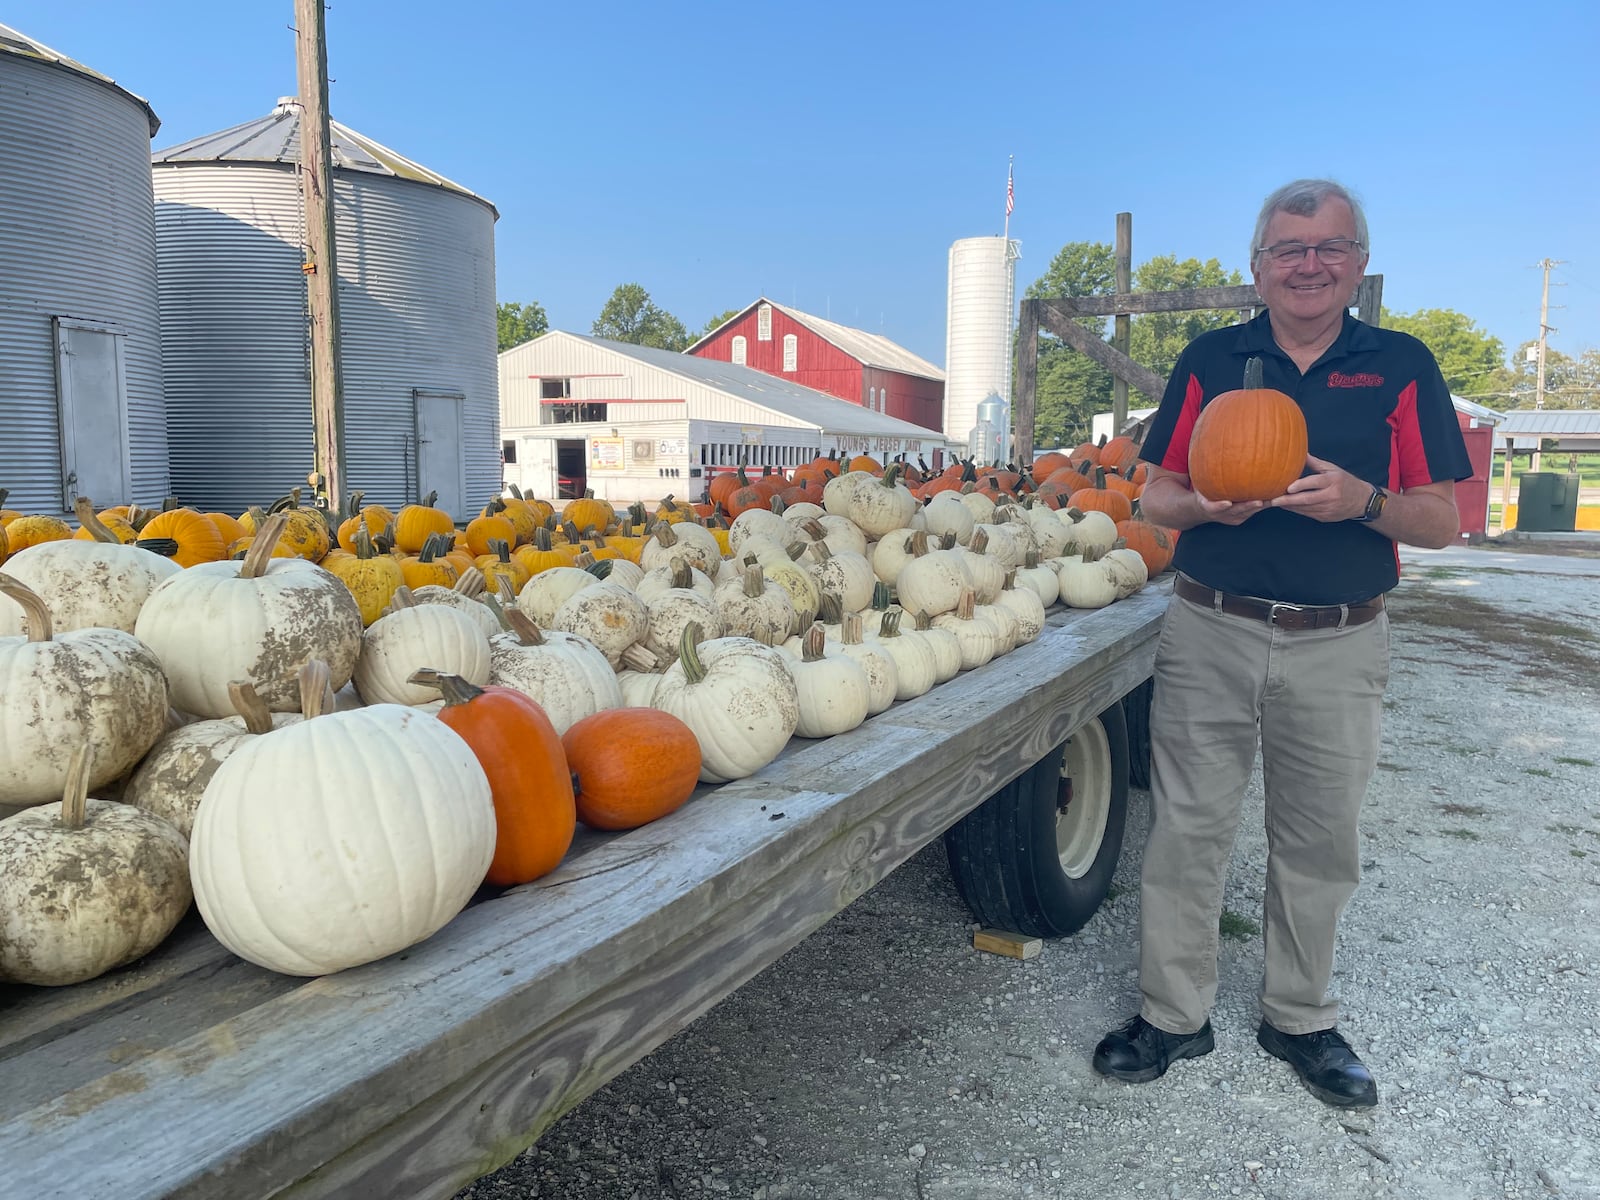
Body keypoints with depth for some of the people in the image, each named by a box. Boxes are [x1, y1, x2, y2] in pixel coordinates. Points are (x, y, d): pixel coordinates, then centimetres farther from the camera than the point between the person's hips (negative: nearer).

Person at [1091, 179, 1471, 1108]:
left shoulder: (1402, 366, 4)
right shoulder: (1210, 359, 6)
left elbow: (1444, 521, 2)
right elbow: (1156, 495, 7)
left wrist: (1361, 500, -18)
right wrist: (1207, 505, -15)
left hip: (1340, 647, 0)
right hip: (1211, 635, 0)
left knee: (1319, 844, 12)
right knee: (1188, 829, 5)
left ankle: (1301, 1019, 31)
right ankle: (1176, 1013, 21)